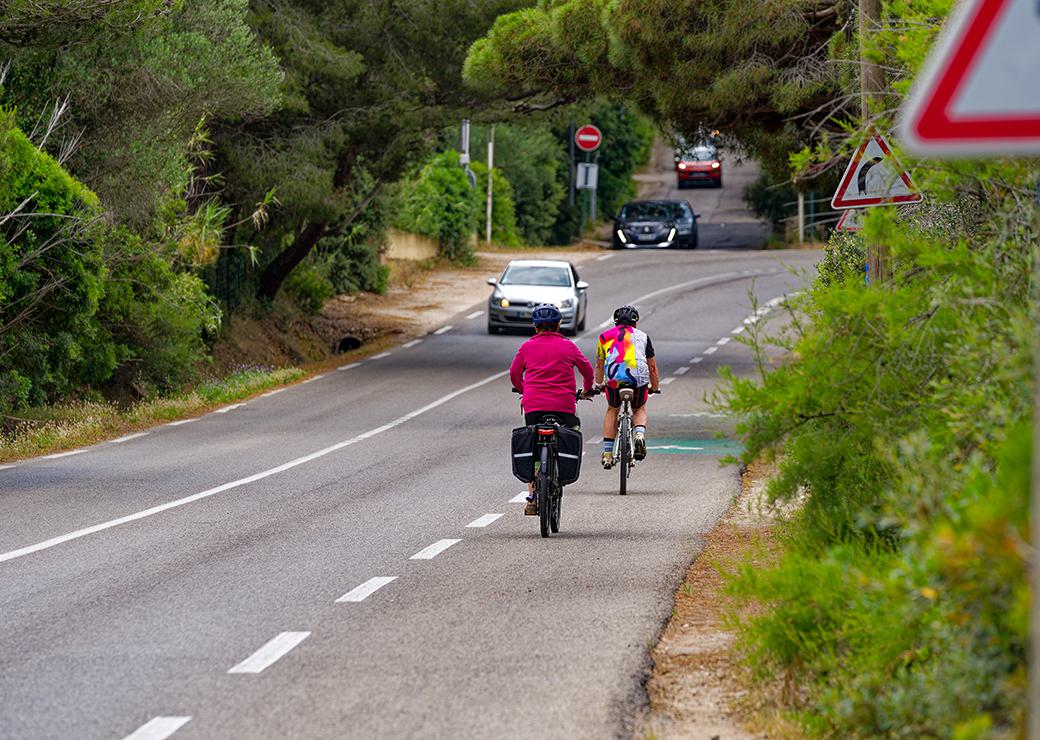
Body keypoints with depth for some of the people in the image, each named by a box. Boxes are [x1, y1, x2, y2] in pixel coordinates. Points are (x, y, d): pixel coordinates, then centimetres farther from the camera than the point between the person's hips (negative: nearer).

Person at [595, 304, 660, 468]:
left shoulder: (605, 336, 25)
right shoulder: (642, 336, 25)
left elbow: (599, 365, 35)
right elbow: (652, 367, 30)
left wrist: (598, 385, 51)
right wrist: (655, 387, 44)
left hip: (613, 376, 0)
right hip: (639, 377, 0)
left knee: (612, 411, 26)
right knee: (639, 410, 27)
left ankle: (607, 454, 19)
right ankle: (639, 435, -4)